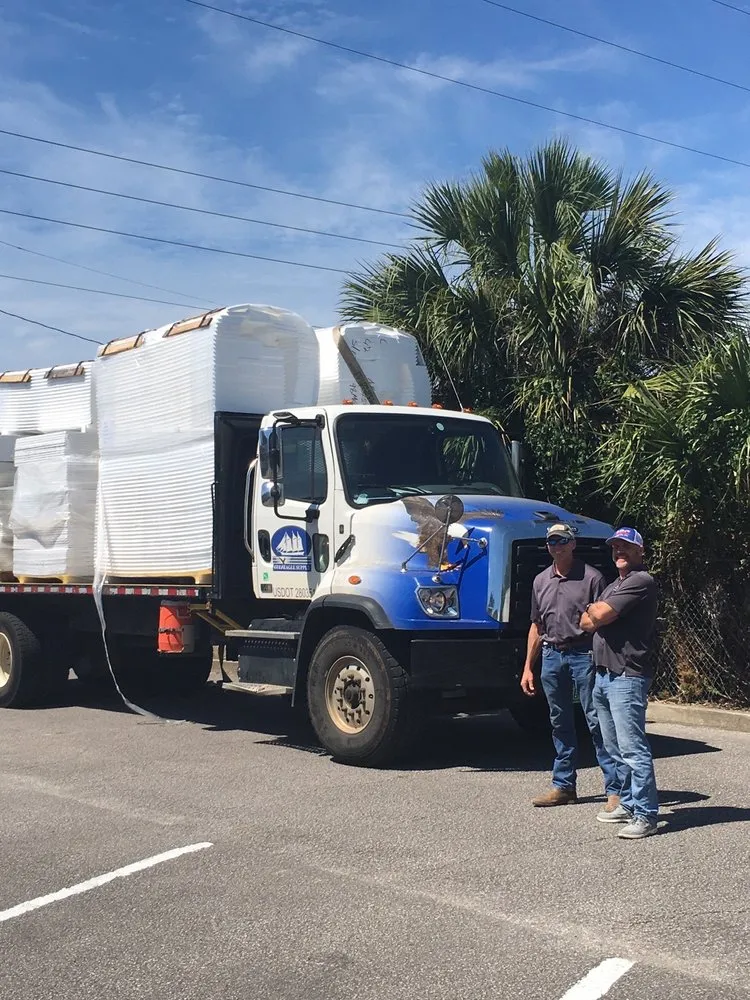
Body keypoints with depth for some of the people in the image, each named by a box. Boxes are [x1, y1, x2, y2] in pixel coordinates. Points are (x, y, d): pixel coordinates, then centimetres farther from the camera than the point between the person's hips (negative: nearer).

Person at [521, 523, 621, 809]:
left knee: (597, 722, -6)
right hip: (552, 655, 5)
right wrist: (528, 667, 13)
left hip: (584, 655, -5)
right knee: (560, 724, 12)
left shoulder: (591, 578, -3)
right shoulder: (541, 581, 13)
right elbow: (536, 626, 18)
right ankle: (563, 785, 21)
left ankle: (615, 789, -3)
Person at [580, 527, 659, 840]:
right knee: (616, 749, 14)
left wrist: (594, 610, 5)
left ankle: (645, 816, -10)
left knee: (633, 748, -11)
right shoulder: (613, 586, 24)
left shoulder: (642, 581, -8)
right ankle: (628, 804, 23)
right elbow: (587, 623, 15)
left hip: (627, 676, -10)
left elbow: (600, 615, -16)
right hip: (604, 675, 10)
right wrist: (597, 614, -5)